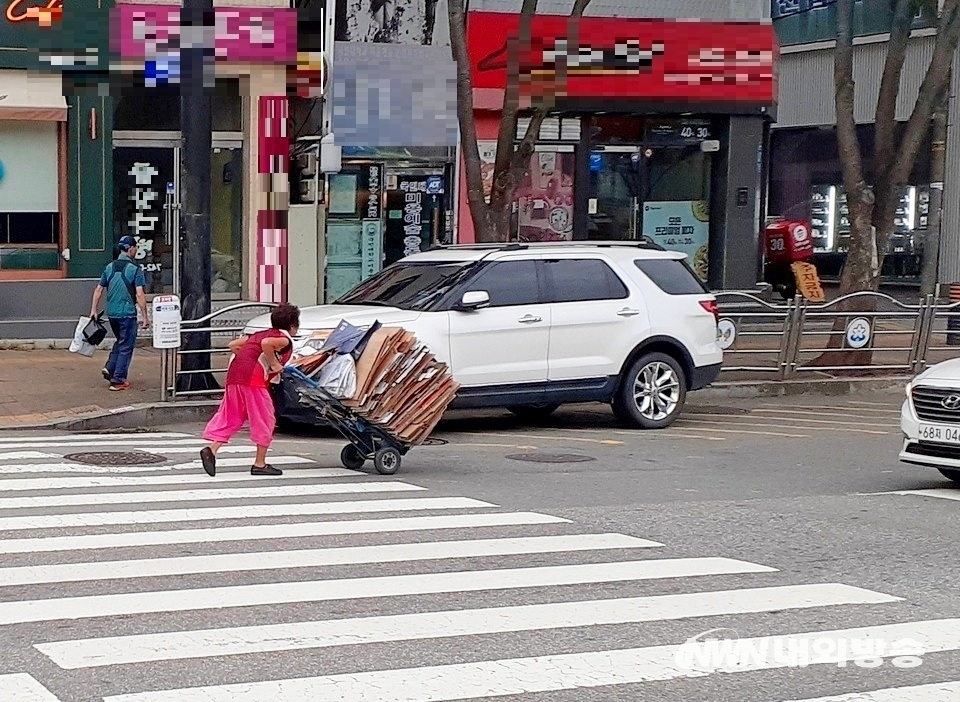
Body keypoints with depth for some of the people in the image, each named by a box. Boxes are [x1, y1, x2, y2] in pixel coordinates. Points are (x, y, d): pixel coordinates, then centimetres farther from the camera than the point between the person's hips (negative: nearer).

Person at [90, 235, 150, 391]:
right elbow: (140, 294, -16)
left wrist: (94, 310, 15)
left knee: (120, 341, 25)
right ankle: (118, 380, 5)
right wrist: (145, 316, -12)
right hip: (127, 313, -6)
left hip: (111, 313, 6)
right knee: (126, 346, 4)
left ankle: (109, 368, 10)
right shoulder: (135, 269, -11)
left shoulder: (109, 267, 7)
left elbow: (98, 290, 9)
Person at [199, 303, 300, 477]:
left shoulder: (261, 334, 26)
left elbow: (233, 345, 25)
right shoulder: (285, 339, 2)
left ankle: (211, 450, -7)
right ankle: (260, 464, 7)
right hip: (253, 379, -8)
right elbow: (266, 344, -20)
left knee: (230, 418, 11)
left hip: (234, 375, 8)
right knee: (265, 420, 4)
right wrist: (274, 364, -9)